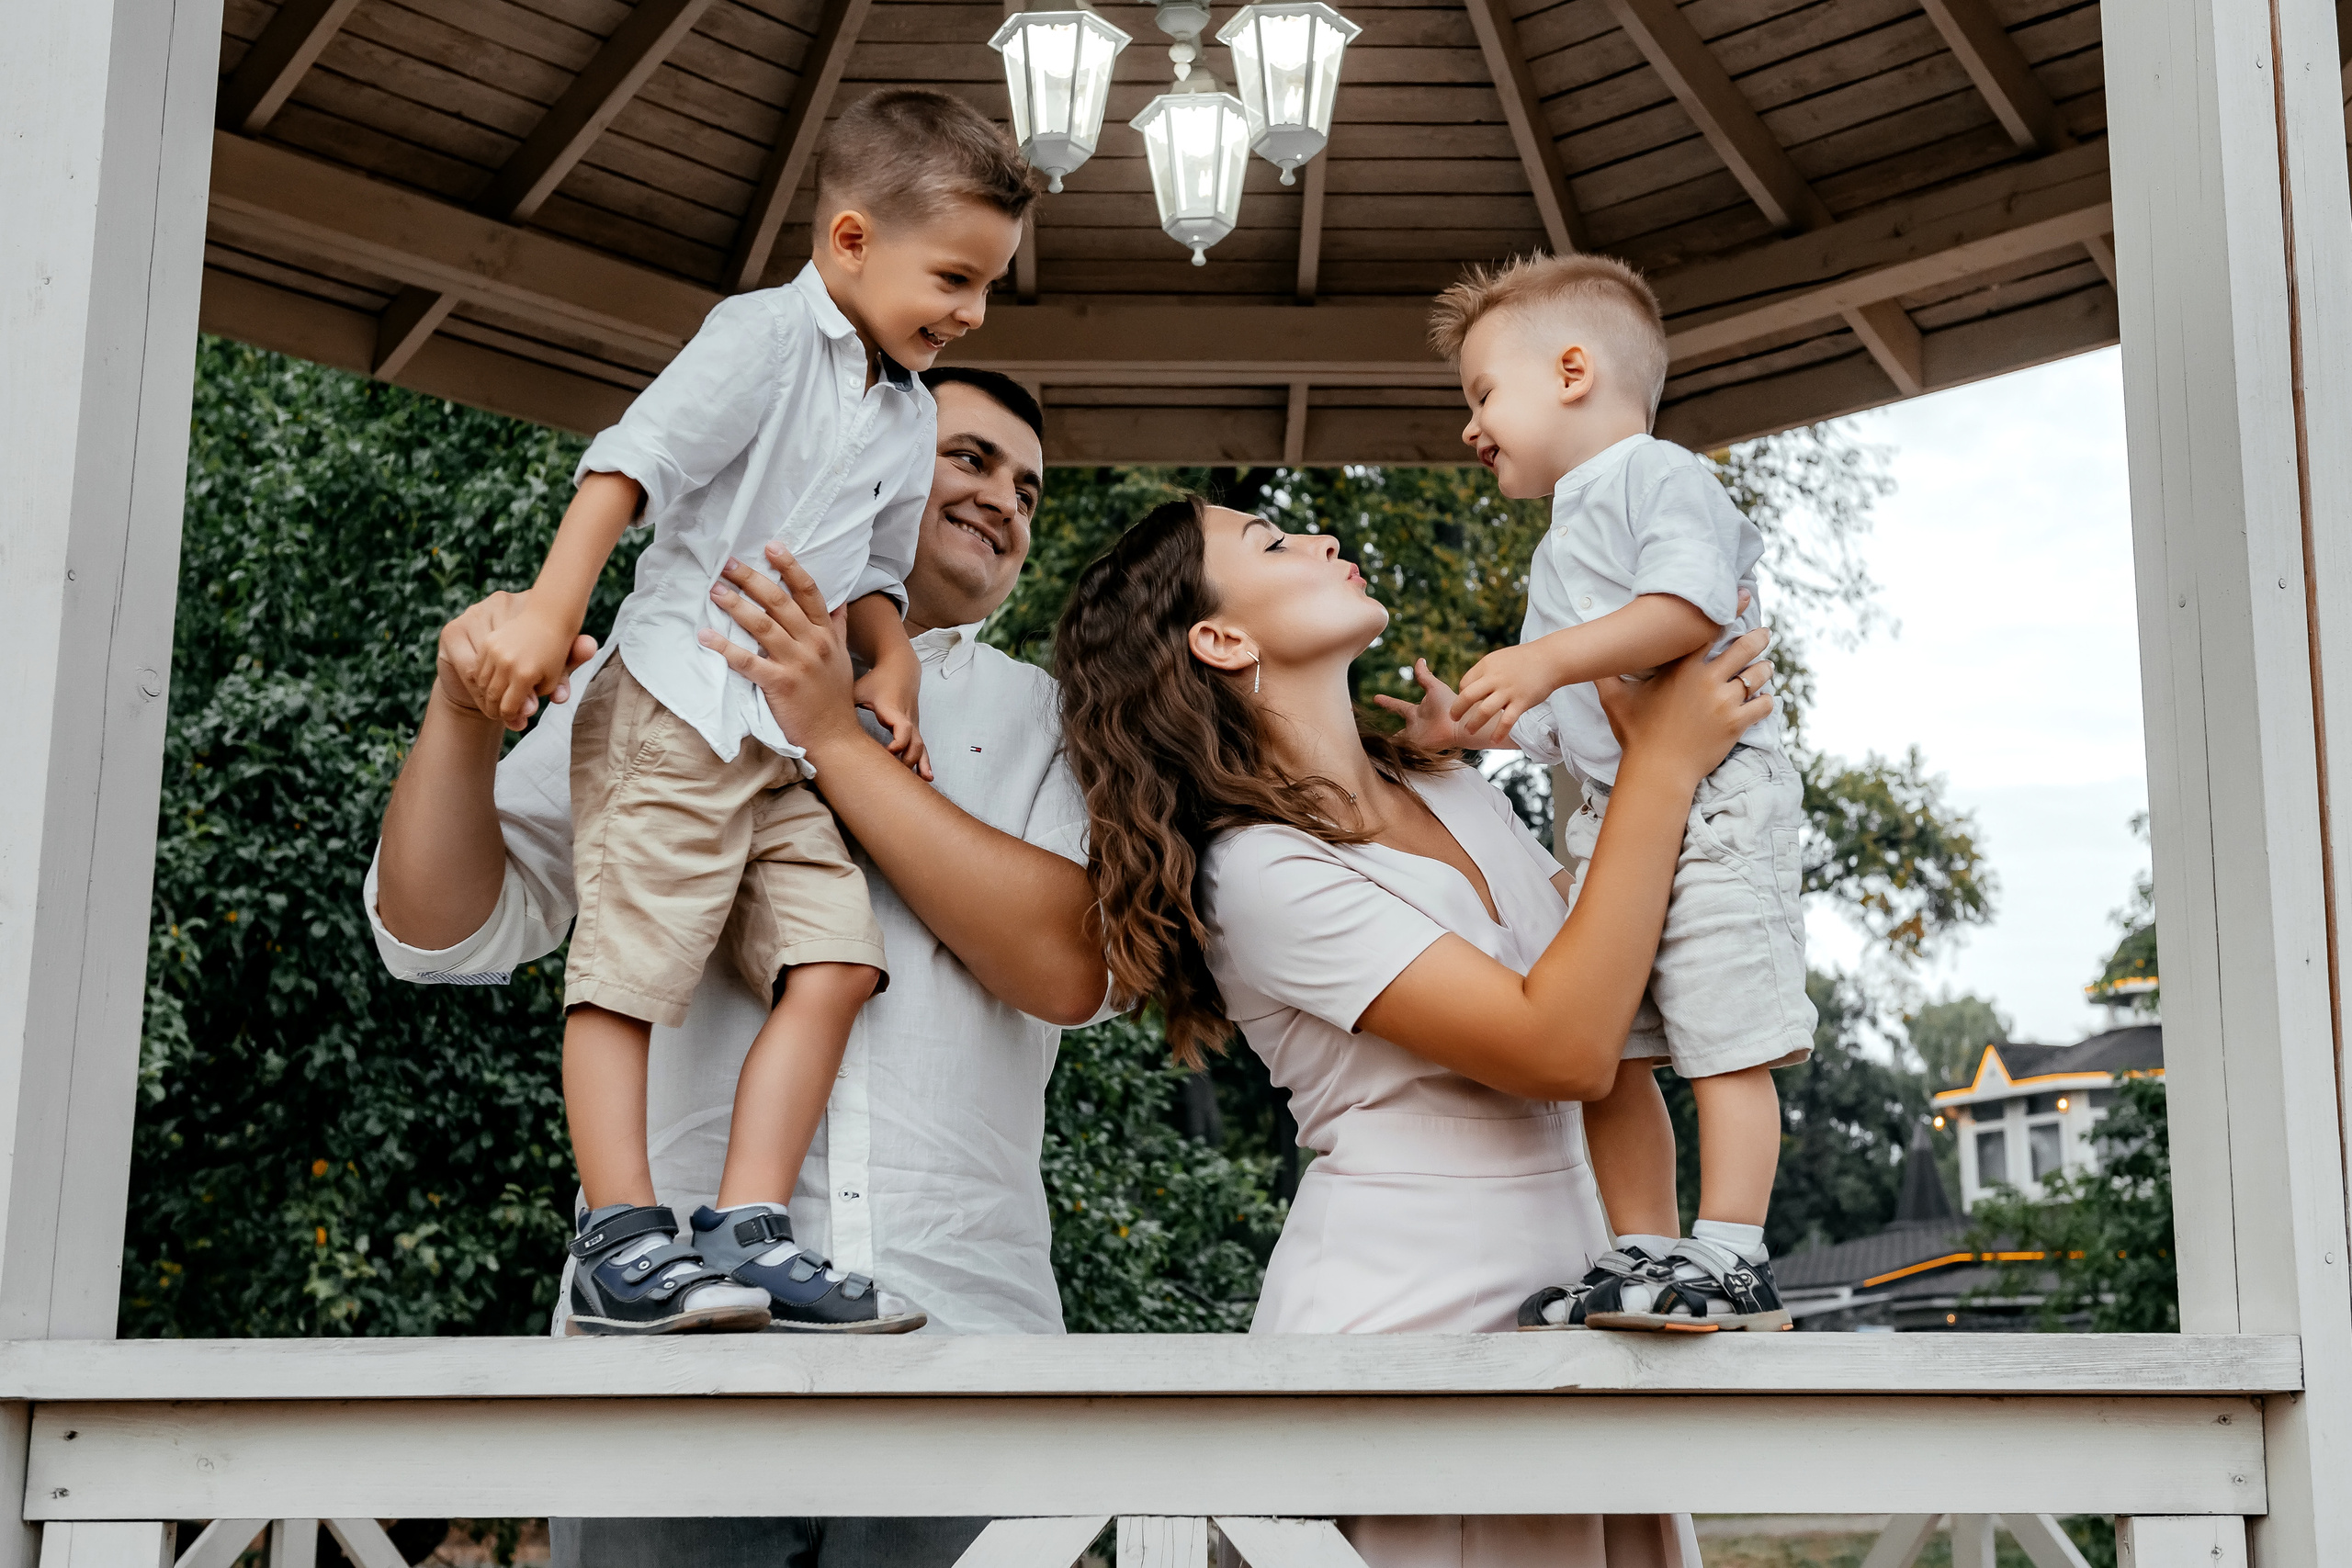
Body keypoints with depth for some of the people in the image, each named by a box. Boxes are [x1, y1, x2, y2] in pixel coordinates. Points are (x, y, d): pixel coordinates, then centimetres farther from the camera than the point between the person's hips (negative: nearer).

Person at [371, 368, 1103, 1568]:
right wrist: (464, 708, -8)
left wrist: (837, 741, -9)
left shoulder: (1048, 723, 13)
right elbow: (444, 932, 9)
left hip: (957, 1330, 1)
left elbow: (1068, 970, -6)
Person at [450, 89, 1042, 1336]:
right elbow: (634, 462, -14)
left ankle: (745, 1233, -3)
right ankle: (620, 1241, -2)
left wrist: (890, 663, 2)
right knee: (628, 963, -7)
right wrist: (550, 610, -22)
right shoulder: (764, 337, -6)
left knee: (835, 962, -5)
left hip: (798, 740, 7)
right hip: (676, 706, -7)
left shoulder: (912, 418, 17)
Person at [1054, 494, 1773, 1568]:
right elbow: (1565, 1047, -21)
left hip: (1560, 1311, 7)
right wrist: (1662, 763, -17)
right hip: (1399, 1321, -7)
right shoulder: (1260, 868, -15)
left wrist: (1674, 737, 5)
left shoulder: (1450, 787, 11)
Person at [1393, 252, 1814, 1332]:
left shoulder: (1659, 476, -3)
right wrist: (1469, 726, 16)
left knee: (1721, 1032, -8)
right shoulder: (1562, 544, 26)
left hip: (1710, 801, -9)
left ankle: (1729, 1257, -7)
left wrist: (1547, 659, -26)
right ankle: (1646, 1248, 10)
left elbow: (1691, 608, -22)